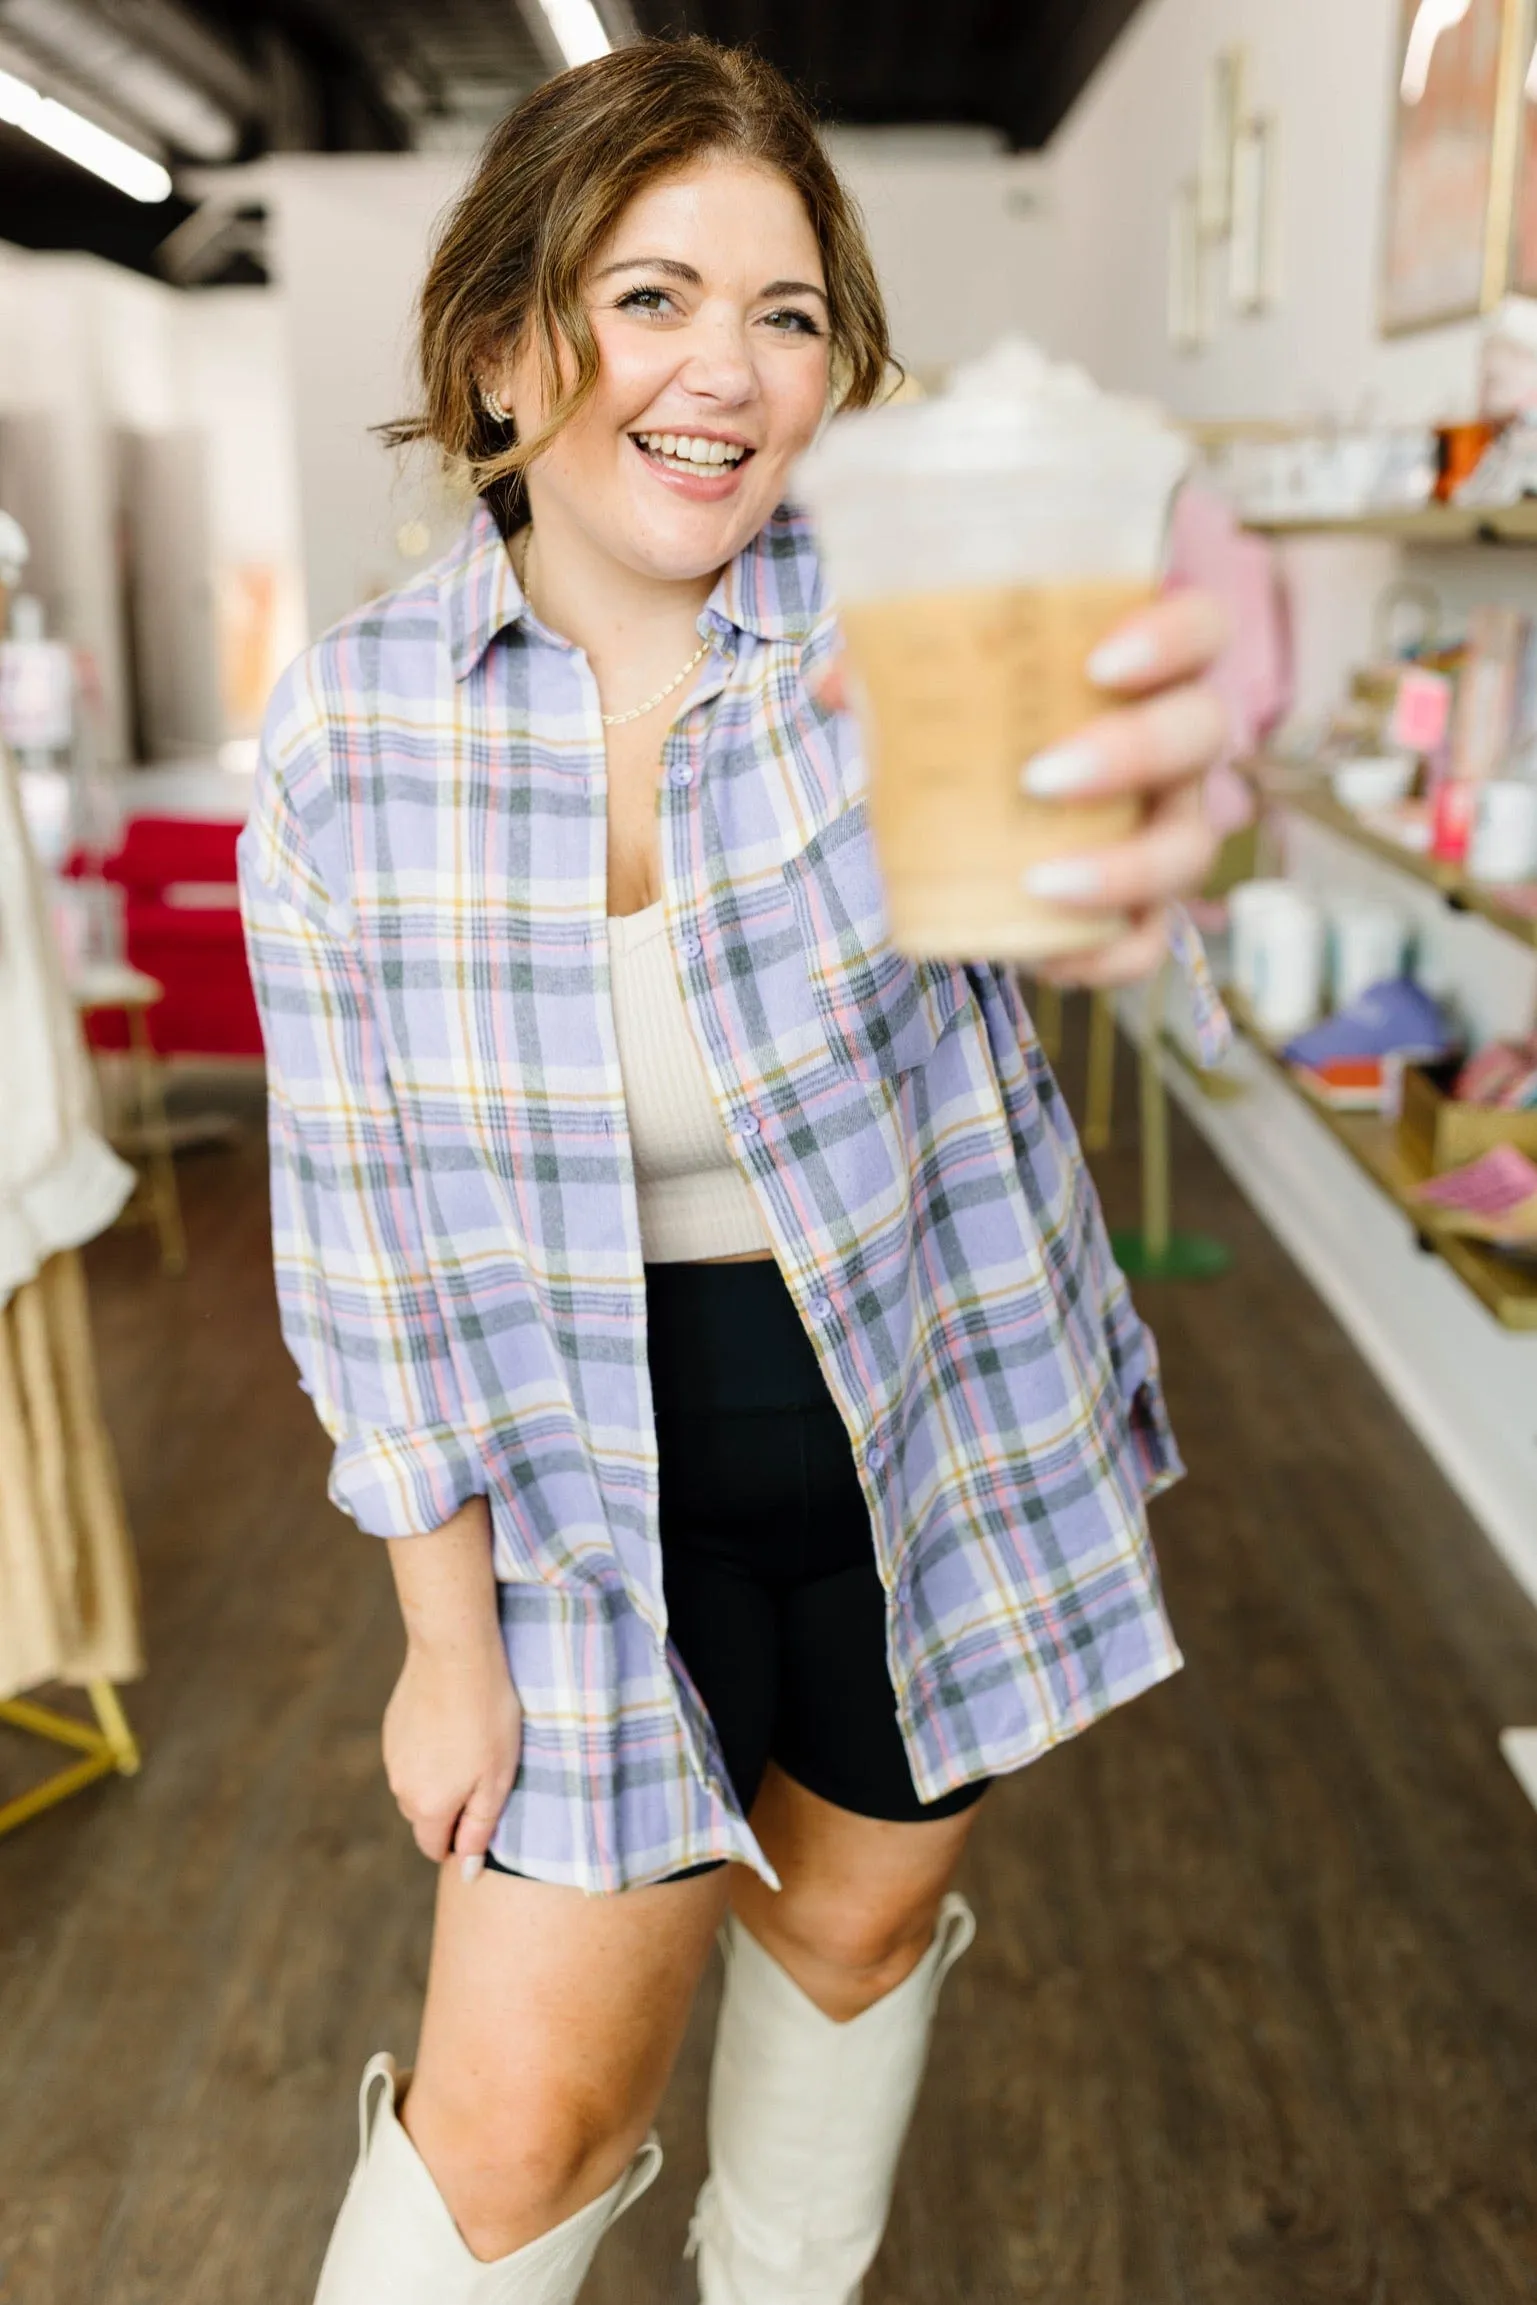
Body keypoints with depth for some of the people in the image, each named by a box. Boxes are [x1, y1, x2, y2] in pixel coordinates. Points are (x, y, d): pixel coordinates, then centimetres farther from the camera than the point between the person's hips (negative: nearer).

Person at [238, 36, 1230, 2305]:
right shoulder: (352, 726, -11)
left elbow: (1013, 766, -36)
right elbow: (367, 1211, -6)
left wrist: (1115, 821, -62)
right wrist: (449, 1636, -3)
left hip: (945, 1434, 2)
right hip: (607, 1483, -1)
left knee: (859, 1924, 23)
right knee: (518, 2116, 4)